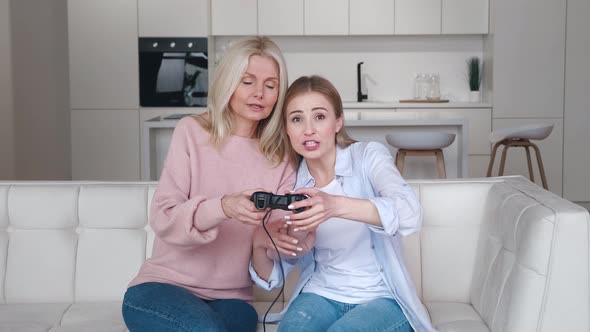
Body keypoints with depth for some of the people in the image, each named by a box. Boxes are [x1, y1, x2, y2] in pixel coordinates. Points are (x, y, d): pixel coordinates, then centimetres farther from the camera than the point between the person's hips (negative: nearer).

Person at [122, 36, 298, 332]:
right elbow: (163, 218, -11)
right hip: (163, 286, -1)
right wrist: (223, 207, -30)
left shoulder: (281, 158, 5)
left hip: (230, 299, 1)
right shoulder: (192, 132, -2)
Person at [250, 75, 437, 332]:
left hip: (382, 298, -1)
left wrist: (336, 205, -43)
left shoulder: (369, 156, -6)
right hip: (321, 295, 2)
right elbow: (270, 278, 3)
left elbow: (410, 215, -27)